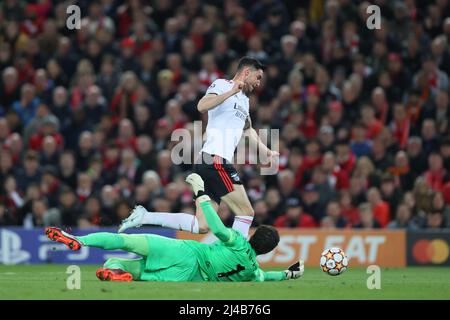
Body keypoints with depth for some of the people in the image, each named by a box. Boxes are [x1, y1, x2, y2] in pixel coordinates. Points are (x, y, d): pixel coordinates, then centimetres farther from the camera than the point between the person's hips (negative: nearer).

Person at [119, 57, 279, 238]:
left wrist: (267, 153, 44)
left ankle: (144, 217, 2)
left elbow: (248, 130, 44)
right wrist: (231, 92, -25)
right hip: (215, 160, -9)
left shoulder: (244, 99, 27)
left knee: (201, 226, 0)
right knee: (246, 213, -8)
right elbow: (202, 106, -20)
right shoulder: (222, 85, -1)